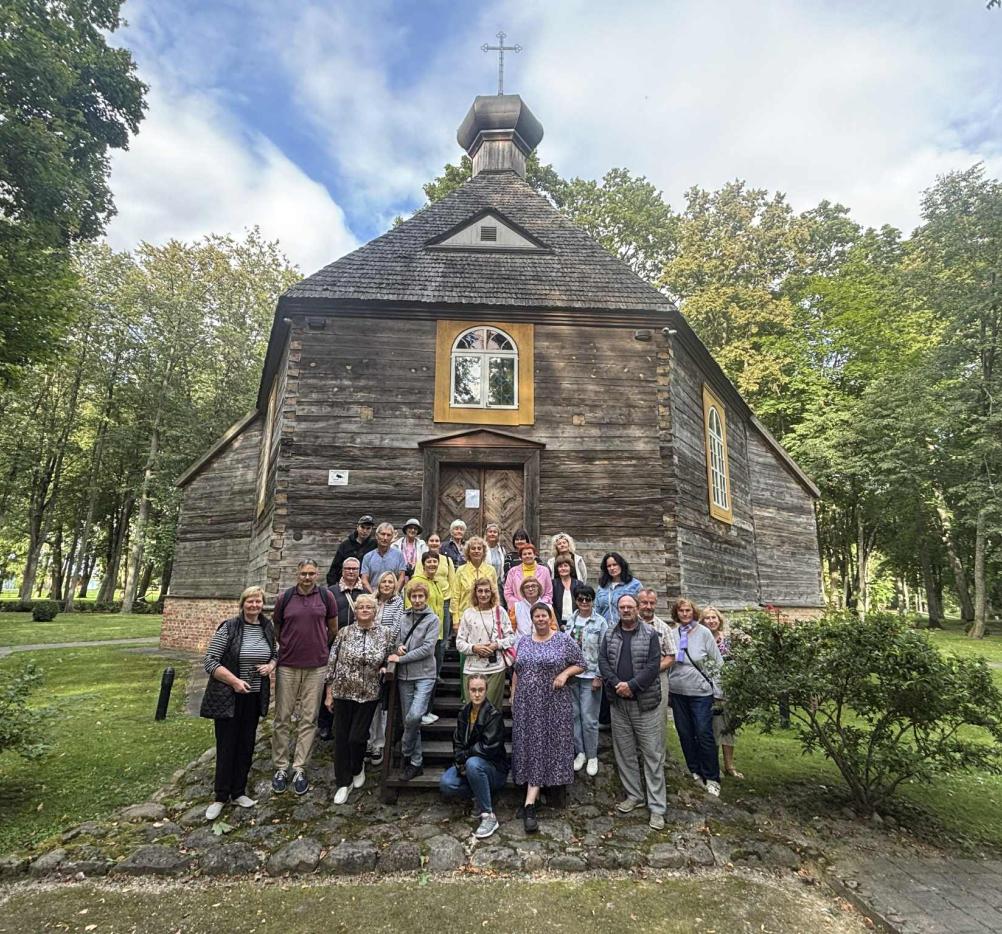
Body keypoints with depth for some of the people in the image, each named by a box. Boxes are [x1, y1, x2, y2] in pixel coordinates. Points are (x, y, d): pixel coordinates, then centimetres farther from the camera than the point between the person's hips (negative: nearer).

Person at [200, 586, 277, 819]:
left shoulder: (268, 628, 2)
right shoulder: (229, 628, -13)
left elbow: (274, 654, 17)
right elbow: (210, 662, -14)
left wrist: (270, 666, -5)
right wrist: (234, 681, -22)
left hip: (254, 697, 5)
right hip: (228, 697, -4)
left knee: (246, 745, 13)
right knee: (226, 746, 6)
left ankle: (238, 792, 29)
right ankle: (221, 797, 23)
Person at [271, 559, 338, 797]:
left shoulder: (326, 596, -1)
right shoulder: (285, 598, 0)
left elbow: (333, 628, 11)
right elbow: (275, 628, 13)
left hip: (316, 666, 0)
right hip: (287, 665, 0)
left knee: (308, 719, 6)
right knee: (283, 718, 7)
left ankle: (299, 769, 17)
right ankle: (280, 767, 20)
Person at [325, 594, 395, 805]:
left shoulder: (386, 634, -3)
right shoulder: (344, 633, -3)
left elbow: (391, 658, 13)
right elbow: (332, 663, 0)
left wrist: (385, 667, -7)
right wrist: (329, 693, 0)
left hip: (368, 695, -1)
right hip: (343, 693, 1)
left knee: (357, 737, 0)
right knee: (341, 738, 5)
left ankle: (358, 768, 33)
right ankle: (343, 783, 22)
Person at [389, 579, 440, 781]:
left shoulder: (432, 619, -4)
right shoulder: (404, 617, 10)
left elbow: (427, 648, -11)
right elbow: (398, 641, 16)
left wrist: (400, 658, -10)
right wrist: (399, 647, -8)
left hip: (424, 675, -4)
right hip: (405, 675, 4)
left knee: (414, 716, -19)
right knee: (408, 719, 7)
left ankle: (406, 752, 6)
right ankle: (416, 762, 20)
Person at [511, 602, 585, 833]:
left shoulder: (564, 639, -4)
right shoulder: (523, 641, 8)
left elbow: (580, 664, 1)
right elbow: (516, 671, 15)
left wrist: (565, 674, -15)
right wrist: (513, 696, 11)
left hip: (553, 704, -3)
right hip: (527, 703, 4)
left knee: (545, 746, -3)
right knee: (530, 745, 5)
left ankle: (529, 804, -2)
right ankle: (533, 797, 19)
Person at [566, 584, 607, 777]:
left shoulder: (600, 622, -6)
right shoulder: (571, 620, 6)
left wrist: (599, 676, -11)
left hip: (590, 676, -4)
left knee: (589, 718, -1)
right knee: (574, 715, 9)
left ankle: (592, 756, 16)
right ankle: (579, 752, 24)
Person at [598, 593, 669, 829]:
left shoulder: (650, 634, -4)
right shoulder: (610, 635, 7)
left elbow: (653, 666, -11)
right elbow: (603, 662, 1)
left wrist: (632, 685, -17)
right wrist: (616, 684, -14)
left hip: (645, 702, -3)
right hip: (618, 702, 4)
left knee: (653, 754, 1)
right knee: (624, 752, 12)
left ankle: (657, 806, 8)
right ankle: (634, 795, 27)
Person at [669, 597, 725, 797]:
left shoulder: (704, 632, -7)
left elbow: (717, 662, -2)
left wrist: (714, 686, -3)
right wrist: (668, 683, 9)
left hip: (701, 691, -3)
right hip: (677, 691, 3)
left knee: (704, 734, -1)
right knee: (685, 734, 12)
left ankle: (712, 778, 15)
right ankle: (695, 772, 29)